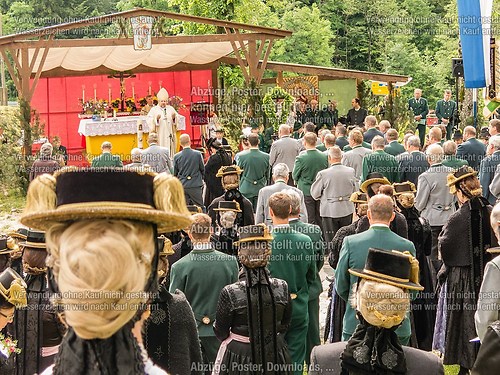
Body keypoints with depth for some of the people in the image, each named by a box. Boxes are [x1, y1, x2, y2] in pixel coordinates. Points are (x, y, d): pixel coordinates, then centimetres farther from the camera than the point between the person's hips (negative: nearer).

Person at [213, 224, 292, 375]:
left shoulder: (229, 293, -21)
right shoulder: (282, 288, -13)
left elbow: (221, 332, -7)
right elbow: (285, 324, 2)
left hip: (238, 358, -2)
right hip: (275, 357, 2)